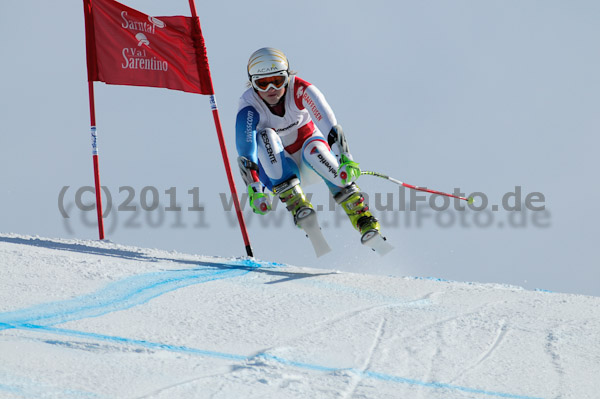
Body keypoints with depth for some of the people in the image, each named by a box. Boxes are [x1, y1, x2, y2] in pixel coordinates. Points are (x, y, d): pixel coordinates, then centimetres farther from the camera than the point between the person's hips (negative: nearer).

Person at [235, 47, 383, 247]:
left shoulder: (299, 89, -19)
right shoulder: (250, 105, -19)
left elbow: (329, 124, -32)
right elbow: (245, 151, -31)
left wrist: (345, 159, -47)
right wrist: (254, 189, -45)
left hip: (310, 163, 0)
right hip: (278, 170, 1)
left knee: (315, 148, -35)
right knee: (265, 136, -28)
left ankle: (362, 216, -35)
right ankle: (297, 205, -34)